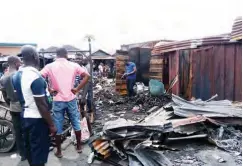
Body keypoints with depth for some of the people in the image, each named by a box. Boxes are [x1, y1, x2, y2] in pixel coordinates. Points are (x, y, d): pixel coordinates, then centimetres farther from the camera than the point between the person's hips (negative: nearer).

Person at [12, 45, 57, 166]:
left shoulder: (16, 76, 4)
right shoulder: (35, 76, -23)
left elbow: (20, 98, 14)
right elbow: (42, 105, -23)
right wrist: (51, 125, -16)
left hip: (25, 117, 9)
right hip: (37, 119, -9)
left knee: (29, 148, 22)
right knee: (39, 151, 5)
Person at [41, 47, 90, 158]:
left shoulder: (50, 66, -3)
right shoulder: (73, 65, 0)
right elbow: (87, 76, -6)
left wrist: (49, 90, -4)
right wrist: (77, 89, -4)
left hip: (58, 101, -1)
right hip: (71, 99, 1)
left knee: (57, 127, 11)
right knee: (76, 123, 16)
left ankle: (58, 151, 23)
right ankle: (79, 146, 30)